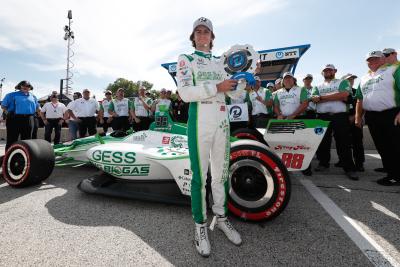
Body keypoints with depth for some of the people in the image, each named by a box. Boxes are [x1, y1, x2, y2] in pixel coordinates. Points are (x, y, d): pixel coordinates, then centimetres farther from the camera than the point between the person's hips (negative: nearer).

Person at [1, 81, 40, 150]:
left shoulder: (33, 96, 15)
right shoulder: (12, 95, 4)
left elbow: (37, 107, 23)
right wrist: (9, 113, -4)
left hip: (28, 120, 4)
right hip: (14, 119, -3)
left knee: (27, 139, 10)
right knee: (12, 140, -1)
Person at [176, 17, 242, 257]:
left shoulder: (218, 63, 21)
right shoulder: (185, 59, 6)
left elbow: (230, 91, 19)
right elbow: (185, 93, -10)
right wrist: (217, 87, -15)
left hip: (222, 121, 5)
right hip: (200, 122, -5)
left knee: (221, 172, 11)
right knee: (200, 175, 0)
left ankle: (221, 217, 29)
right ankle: (201, 225, 18)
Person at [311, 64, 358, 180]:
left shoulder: (343, 82, 9)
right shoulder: (318, 86, 16)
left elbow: (344, 95, -11)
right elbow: (315, 99, -2)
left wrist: (322, 97, -9)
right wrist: (337, 97, -11)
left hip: (340, 116, -2)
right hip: (322, 116, 3)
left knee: (343, 143, -3)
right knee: (323, 142, 6)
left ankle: (349, 168, 4)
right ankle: (323, 163, 20)